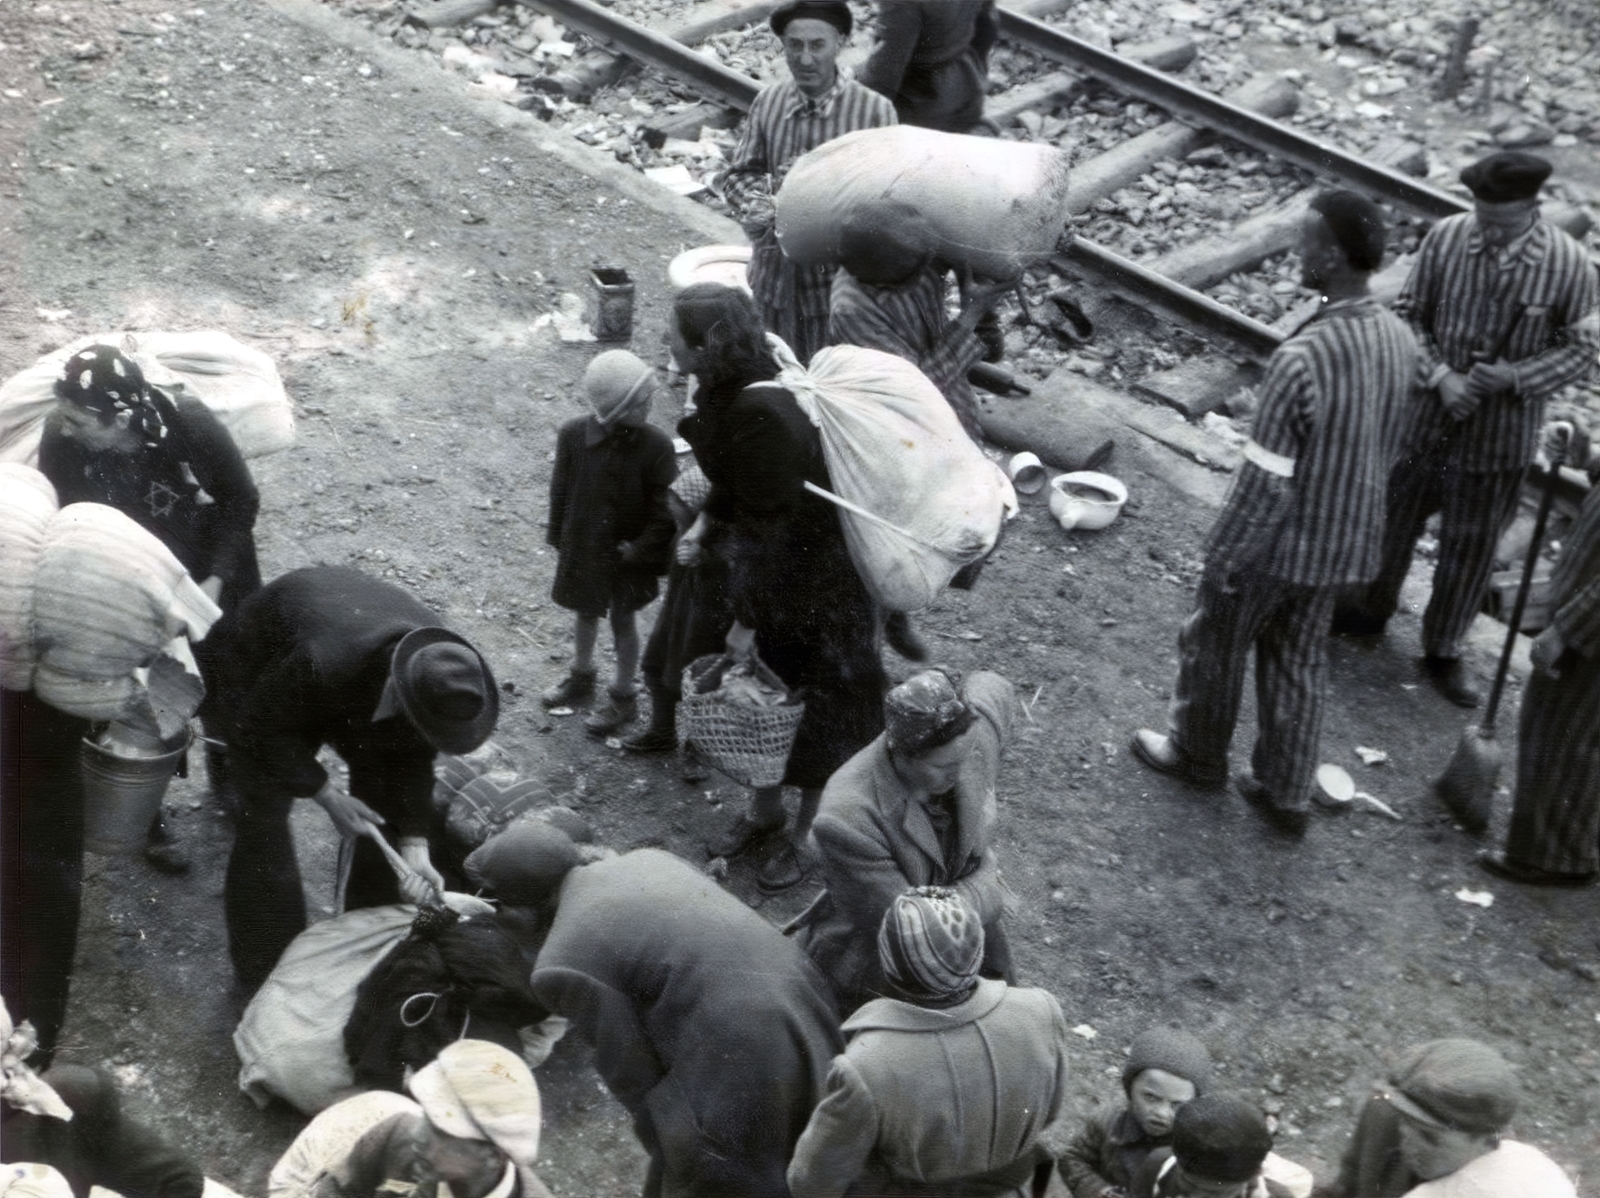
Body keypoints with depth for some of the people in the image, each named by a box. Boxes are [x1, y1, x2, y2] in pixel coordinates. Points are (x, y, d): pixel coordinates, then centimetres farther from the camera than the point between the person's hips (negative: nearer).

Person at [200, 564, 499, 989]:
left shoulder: (439, 664, -28)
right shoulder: (322, 666, -48)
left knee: (383, 787, 1)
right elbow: (265, 727, -29)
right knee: (265, 812, -14)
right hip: (259, 678, -5)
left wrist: (414, 844, -21)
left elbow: (411, 754, -15)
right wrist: (325, 795, -30)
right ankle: (268, 969, -2)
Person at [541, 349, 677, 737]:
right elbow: (560, 490, -3)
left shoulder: (655, 446, -21)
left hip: (627, 553, -2)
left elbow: (665, 510, -16)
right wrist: (559, 539, 3)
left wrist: (640, 550, -18)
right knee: (585, 612, 23)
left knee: (622, 619, 13)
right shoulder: (574, 435, -16)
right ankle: (581, 676, 47)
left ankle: (624, 696, 31)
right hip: (583, 546, 3)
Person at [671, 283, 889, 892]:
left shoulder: (763, 417, -33)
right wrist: (705, 523, -4)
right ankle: (763, 812, 44)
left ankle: (808, 837, 31)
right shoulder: (727, 392, -6)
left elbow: (770, 526, -27)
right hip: (761, 567, 9)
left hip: (807, 584, -9)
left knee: (815, 710, 11)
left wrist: (747, 620, -19)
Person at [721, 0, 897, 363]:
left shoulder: (874, 111, -15)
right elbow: (739, 174, 5)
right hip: (775, 275, 4)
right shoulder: (768, 101, -3)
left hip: (837, 277, -4)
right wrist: (757, 208, -16)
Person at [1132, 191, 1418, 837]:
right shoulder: (1400, 340, -9)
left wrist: (1223, 557, -13)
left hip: (1278, 543, -6)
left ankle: (1197, 753, 42)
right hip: (1347, 541, 6)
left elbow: (1265, 483, -26)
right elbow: (1388, 449, 5)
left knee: (1214, 645, 20)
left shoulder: (1302, 359, -32)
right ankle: (1286, 794, 34)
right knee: (1300, 662, 22)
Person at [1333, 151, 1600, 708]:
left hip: (1500, 430, -1)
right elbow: (1409, 313, -2)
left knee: (1471, 543, 11)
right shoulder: (1445, 237, -14)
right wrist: (1439, 375, -17)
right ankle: (1371, 609, 44)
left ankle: (1442, 651, 32)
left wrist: (1515, 378, -22)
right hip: (1424, 411, 1)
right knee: (1392, 516, 19)